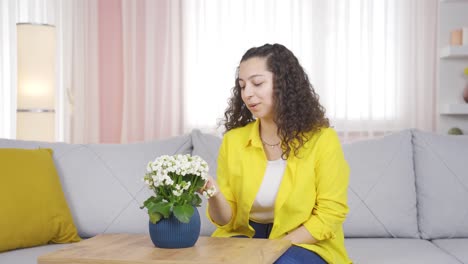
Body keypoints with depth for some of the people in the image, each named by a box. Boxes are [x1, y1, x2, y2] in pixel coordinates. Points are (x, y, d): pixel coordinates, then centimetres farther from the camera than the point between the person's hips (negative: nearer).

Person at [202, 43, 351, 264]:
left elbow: (329, 215, -9)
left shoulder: (321, 140, -10)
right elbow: (226, 219, 0)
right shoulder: (233, 140, -1)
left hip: (306, 244, -2)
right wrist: (214, 194, -22)